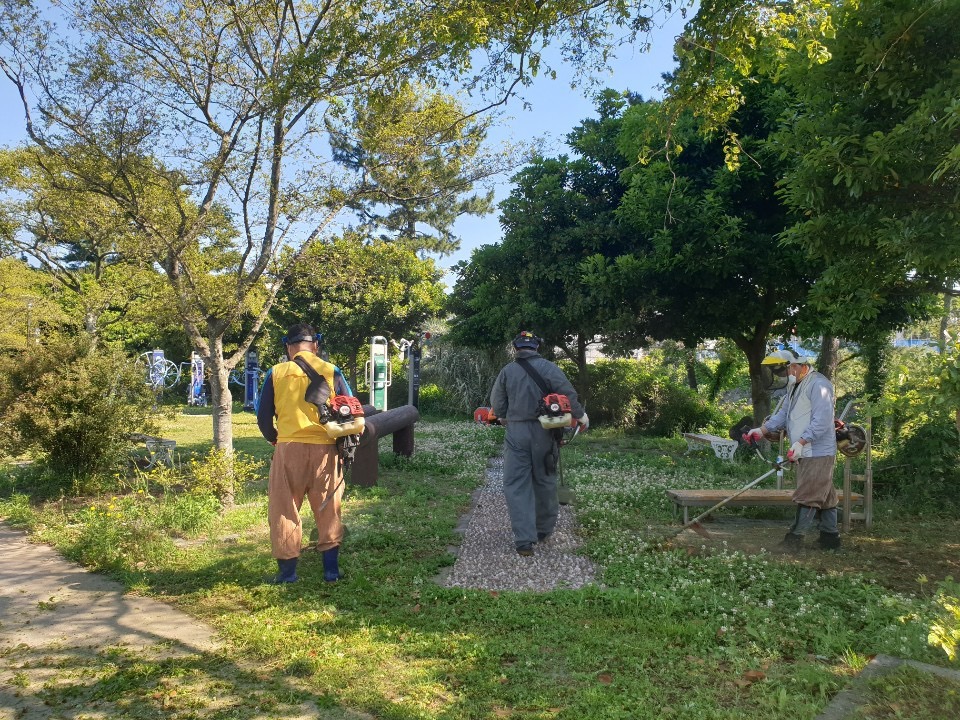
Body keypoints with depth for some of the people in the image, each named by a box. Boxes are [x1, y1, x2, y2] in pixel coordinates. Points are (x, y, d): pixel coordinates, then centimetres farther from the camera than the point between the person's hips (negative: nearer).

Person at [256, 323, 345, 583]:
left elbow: (263, 417, 3)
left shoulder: (276, 373, 1)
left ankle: (287, 570, 18)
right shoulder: (330, 371, 1)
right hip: (324, 449, 1)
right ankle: (331, 569, 18)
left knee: (284, 510, 12)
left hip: (288, 449, -1)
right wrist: (340, 438, 20)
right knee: (328, 510, 13)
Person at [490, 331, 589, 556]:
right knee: (544, 481, 16)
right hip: (542, 431, 0)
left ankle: (524, 540, -7)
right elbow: (567, 393, -11)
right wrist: (580, 415, 3)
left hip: (516, 432, 0)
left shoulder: (507, 370, 2)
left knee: (516, 485, 1)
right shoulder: (548, 367, -3)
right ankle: (544, 529, 30)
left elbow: (496, 404, 5)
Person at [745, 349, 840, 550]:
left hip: (818, 453, -10)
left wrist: (800, 443, -27)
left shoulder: (818, 384, -15)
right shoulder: (795, 386, 17)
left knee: (807, 496, -6)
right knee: (824, 496, 14)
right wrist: (762, 430, 1)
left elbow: (821, 421, -23)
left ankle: (795, 538, -2)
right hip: (806, 453, 10)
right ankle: (830, 537, 21)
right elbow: (783, 414, 14)